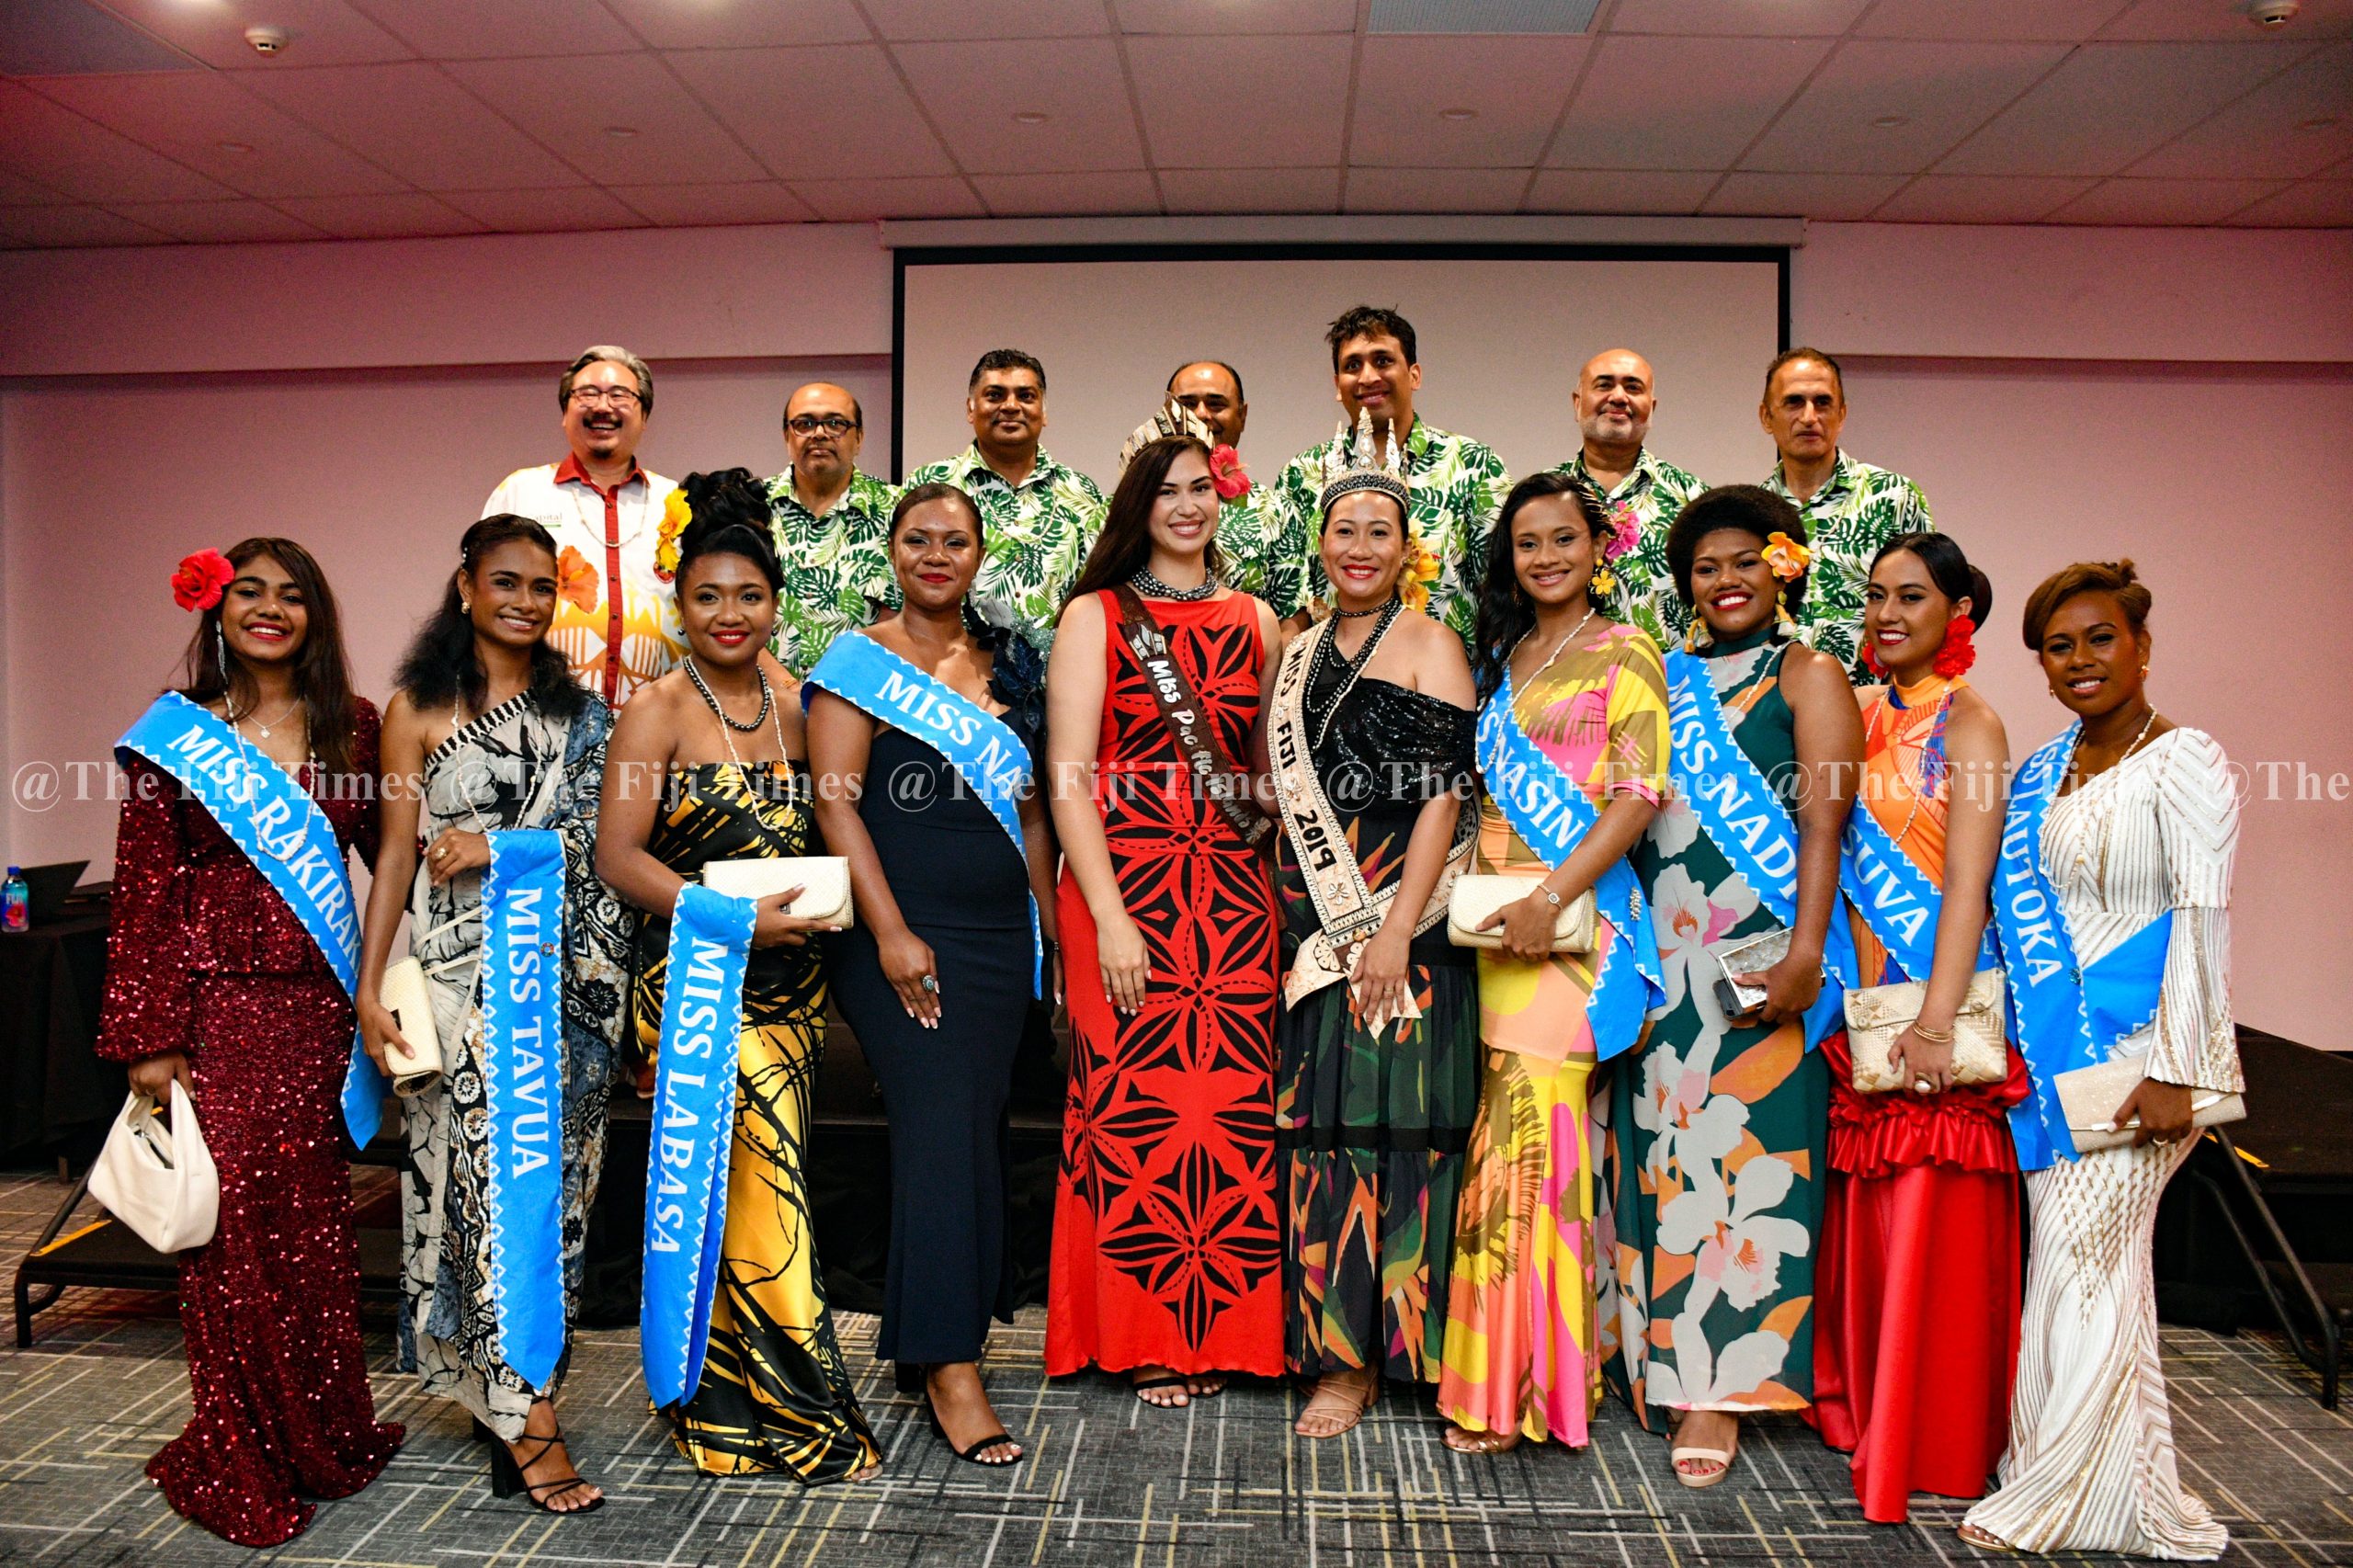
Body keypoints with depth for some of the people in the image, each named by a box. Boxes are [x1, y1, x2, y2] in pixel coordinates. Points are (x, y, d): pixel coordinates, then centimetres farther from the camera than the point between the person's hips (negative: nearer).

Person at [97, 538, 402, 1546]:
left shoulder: (352, 727, 7)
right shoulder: (176, 732, 1)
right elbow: (144, 892, -2)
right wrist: (149, 1038, -6)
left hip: (320, 1006, 2)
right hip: (219, 1005, -2)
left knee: (314, 1215, 8)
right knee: (235, 1219, -1)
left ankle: (324, 1438, 25)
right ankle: (241, 1463, 15)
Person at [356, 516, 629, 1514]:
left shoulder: (579, 711, 12)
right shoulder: (421, 709, 3)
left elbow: (601, 834, 5)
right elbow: (398, 852, 1)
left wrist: (500, 849, -9)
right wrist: (369, 983, -4)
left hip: (572, 969, 4)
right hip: (470, 970, -4)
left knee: (558, 1170, 6)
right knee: (500, 1169, -7)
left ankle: (510, 1383, 20)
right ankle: (528, 1427, -1)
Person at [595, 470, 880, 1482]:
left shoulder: (792, 710, 12)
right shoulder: (657, 712, -4)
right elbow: (618, 855, -11)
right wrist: (733, 916, -19)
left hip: (788, 984, 5)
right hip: (696, 983, -5)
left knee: (749, 1190, 10)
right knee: (754, 1188, -7)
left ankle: (725, 1403, 24)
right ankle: (804, 1415, 5)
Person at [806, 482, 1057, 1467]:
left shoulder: (1009, 667, 15)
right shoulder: (858, 663, 0)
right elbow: (836, 803, -8)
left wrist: (1050, 923, 14)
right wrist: (890, 933, -16)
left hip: (999, 933, 5)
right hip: (899, 929, -5)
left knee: (979, 1126, 6)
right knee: (941, 1125, -11)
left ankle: (931, 1336, 21)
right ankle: (950, 1367, -5)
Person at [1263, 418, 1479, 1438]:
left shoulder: (1430, 643, -2)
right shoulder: (1301, 652, 16)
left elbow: (1443, 796, -10)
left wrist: (1396, 929, -18)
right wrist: (1285, 917, 10)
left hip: (1396, 918, -5)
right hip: (1310, 919, 6)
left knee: (1383, 1117, -4)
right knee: (1313, 1119, 7)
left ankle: (1361, 1355, 5)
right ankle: (1325, 1334, 18)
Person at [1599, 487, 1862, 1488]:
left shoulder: (1809, 676, 4)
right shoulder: (1667, 680, 17)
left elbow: (1825, 822, -7)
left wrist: (1806, 950, -18)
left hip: (1758, 946, -4)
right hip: (1663, 952, 4)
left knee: (1739, 1141, -4)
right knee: (1659, 1144, 5)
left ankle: (1717, 1385, 3)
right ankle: (1656, 1356, 17)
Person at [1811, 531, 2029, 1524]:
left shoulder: (1967, 723, -6)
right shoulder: (1859, 720, 12)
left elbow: (1968, 881, -15)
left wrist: (1936, 1020, -22)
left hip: (1937, 1006, -6)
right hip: (1859, 1001, 6)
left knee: (1929, 1219, 0)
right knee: (1860, 1210, 13)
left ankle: (1932, 1444, 13)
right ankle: (1858, 1406, 29)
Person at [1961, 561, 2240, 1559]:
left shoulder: (2184, 760, -8)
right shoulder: (2044, 771, 13)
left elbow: (2204, 919, -14)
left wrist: (2173, 1071, -18)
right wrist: (2020, 1038, 13)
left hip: (2136, 1048, -7)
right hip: (2055, 1046, 7)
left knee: (2080, 1255, -5)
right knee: (2100, 1259, 11)